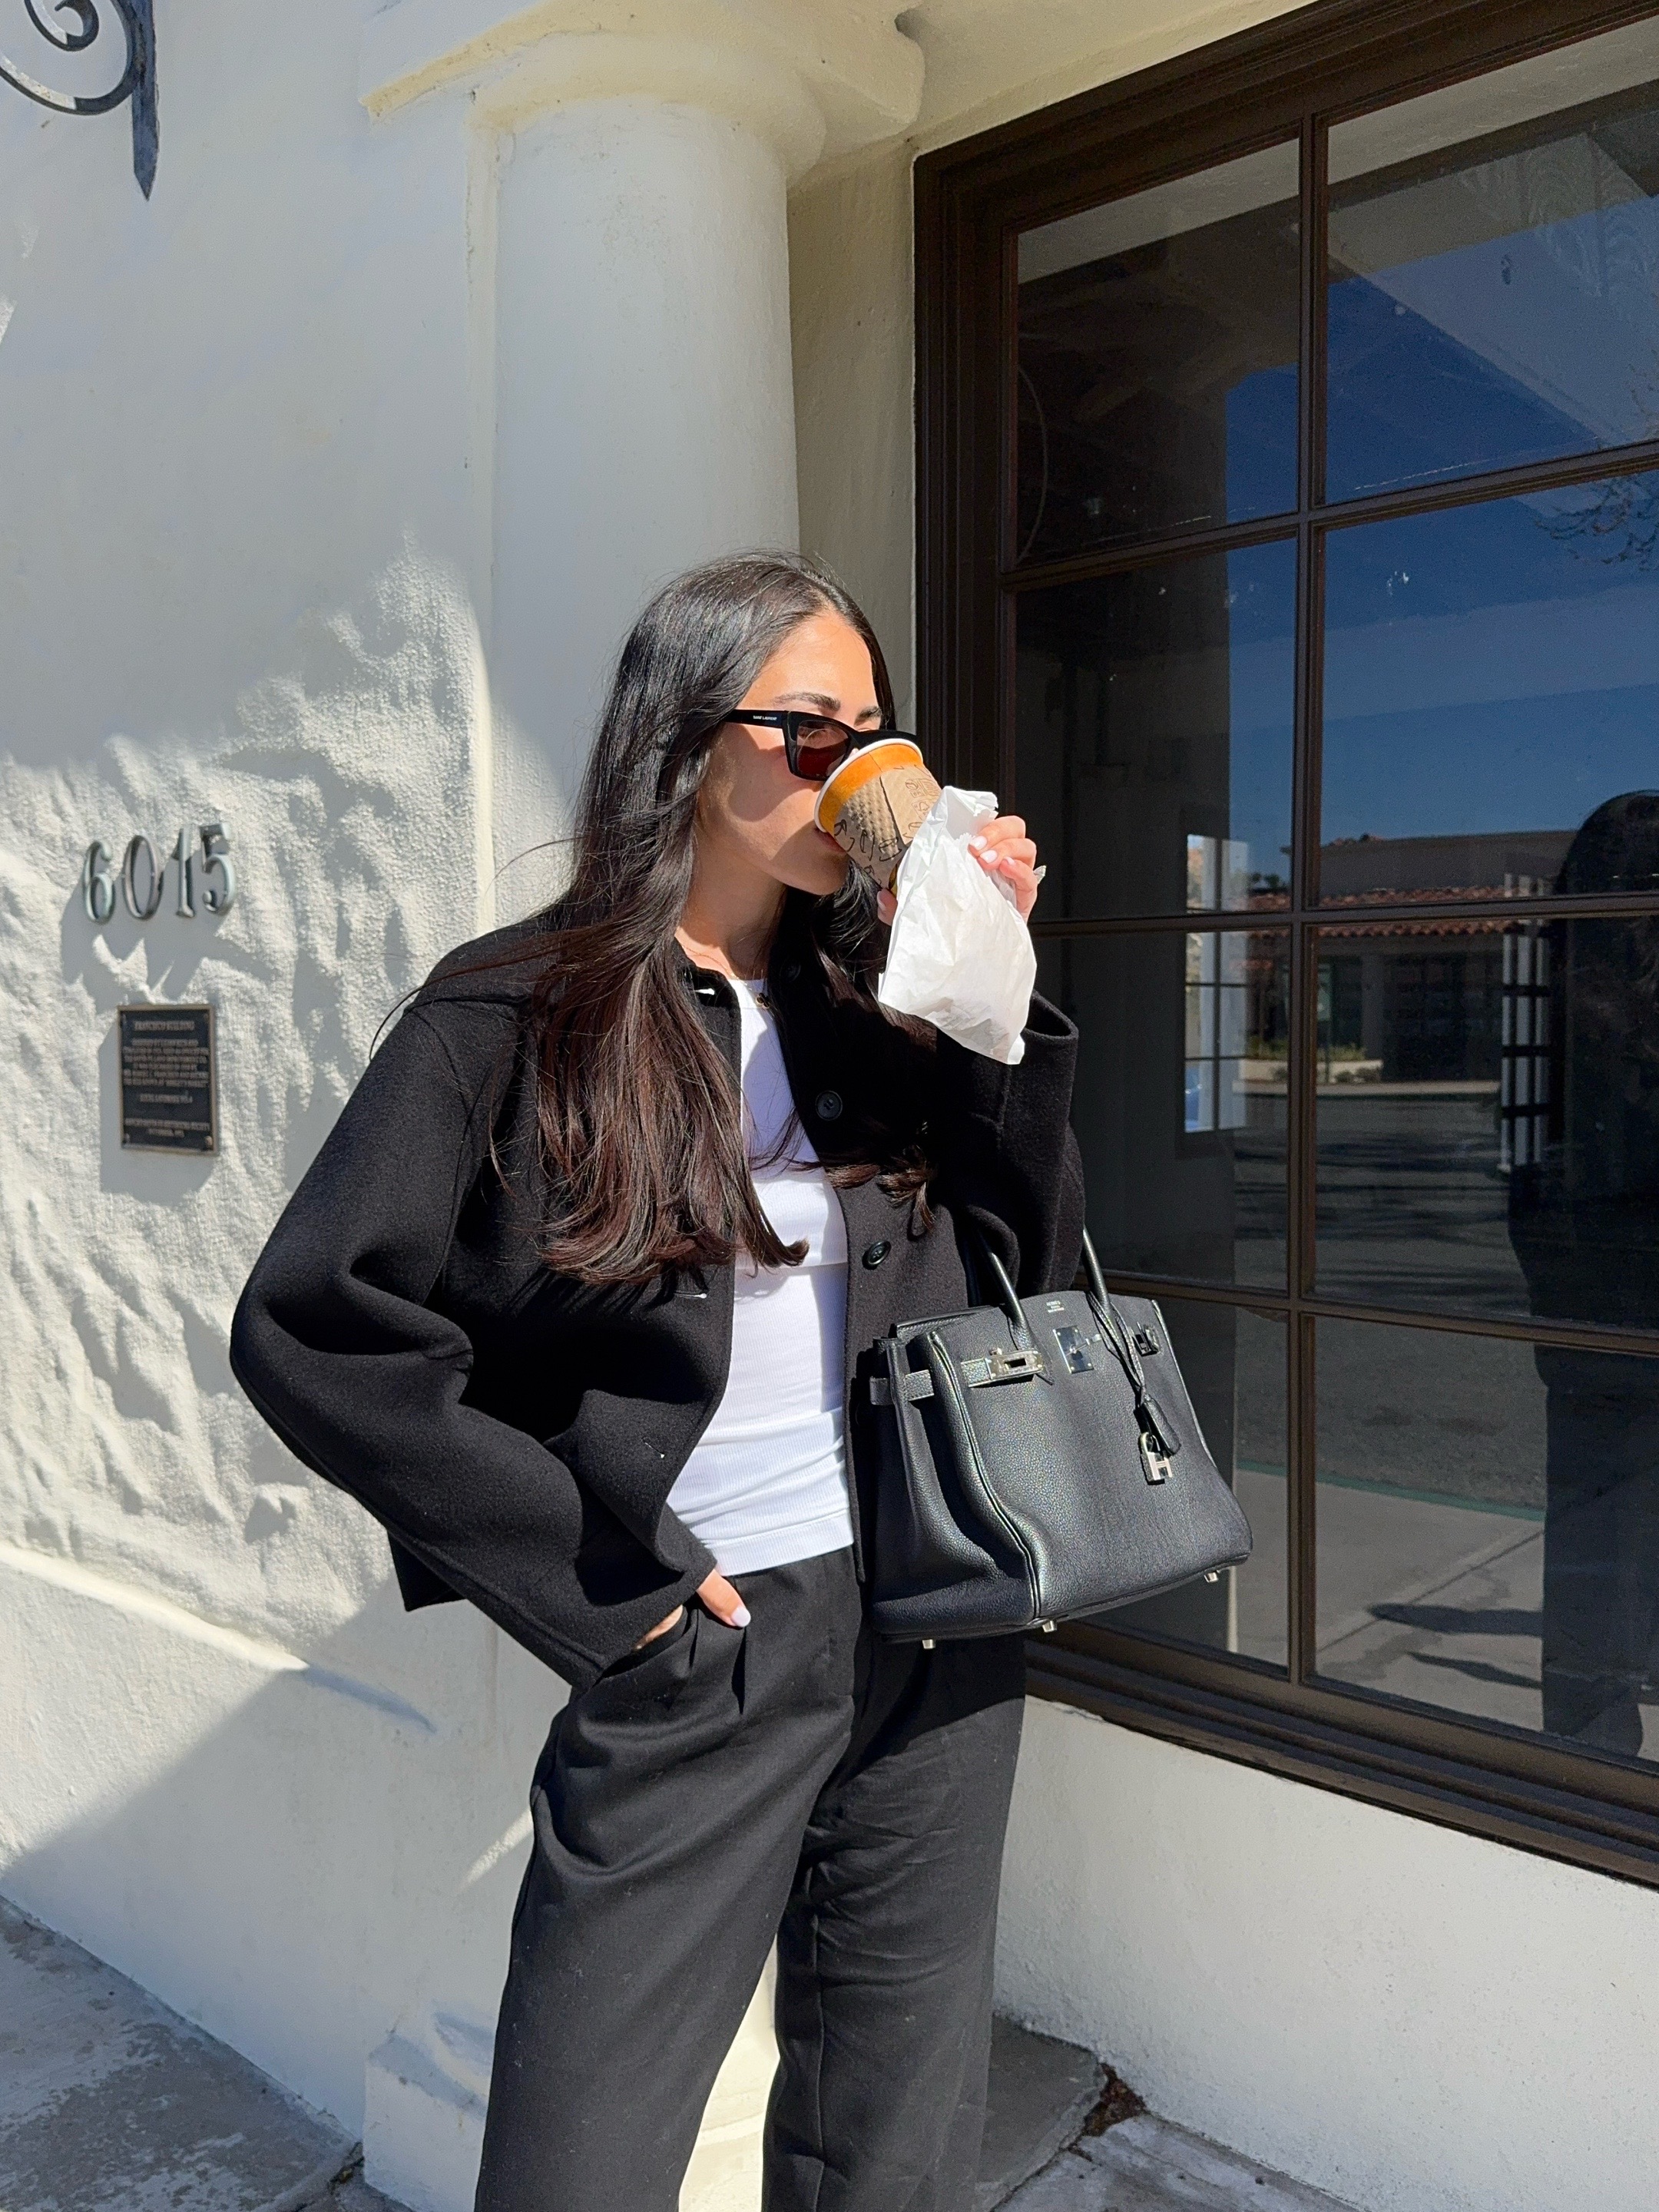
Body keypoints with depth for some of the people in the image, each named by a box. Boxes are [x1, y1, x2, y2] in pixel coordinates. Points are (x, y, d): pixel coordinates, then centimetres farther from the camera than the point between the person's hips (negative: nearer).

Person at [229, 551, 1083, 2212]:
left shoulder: (869, 998, 6)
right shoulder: (521, 1018, -8)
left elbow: (1030, 1258, 3)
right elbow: (315, 1330, -13)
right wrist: (595, 1585, -12)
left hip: (938, 1627, 5)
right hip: (695, 1650, -4)